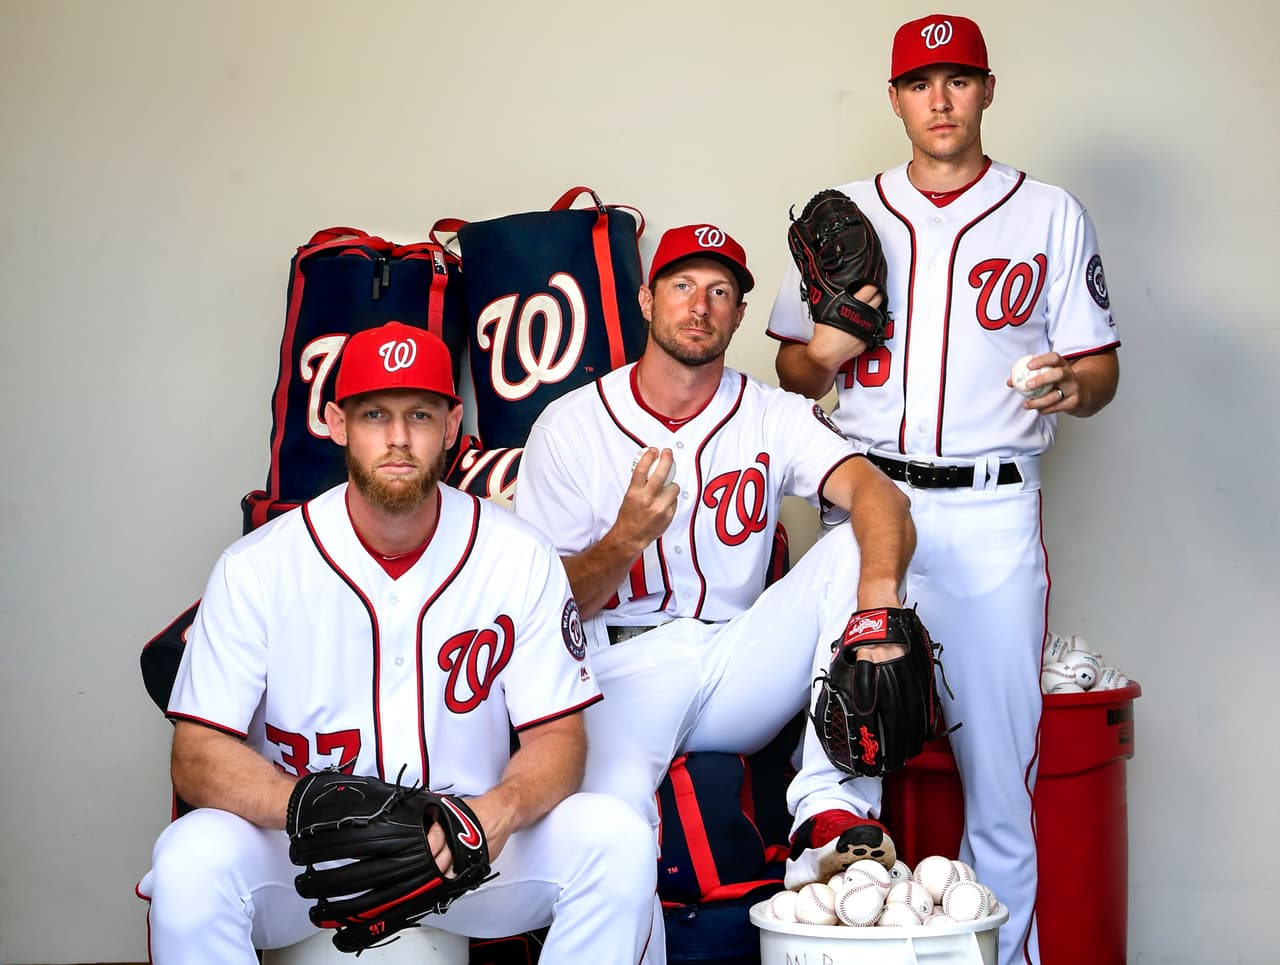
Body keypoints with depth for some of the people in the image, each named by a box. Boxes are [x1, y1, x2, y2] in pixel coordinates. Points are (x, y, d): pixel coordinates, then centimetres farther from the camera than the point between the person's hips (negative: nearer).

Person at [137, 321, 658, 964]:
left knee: (617, 839, -23)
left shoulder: (520, 558, -4)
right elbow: (197, 759, -11)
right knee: (190, 862, -32)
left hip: (469, 854, 2)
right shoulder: (258, 568, -8)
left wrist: (497, 812, -28)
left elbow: (557, 740, -4)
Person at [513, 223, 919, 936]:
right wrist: (626, 541, -20)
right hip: (624, 669, -3)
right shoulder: (571, 426, 3)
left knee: (858, 547, -21)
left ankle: (834, 813, -27)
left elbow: (875, 491, -15)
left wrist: (879, 594, -38)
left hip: (738, 662, 3)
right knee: (613, 813, -36)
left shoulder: (774, 417, 6)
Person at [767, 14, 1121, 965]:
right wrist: (822, 353, -5)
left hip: (992, 509, -2)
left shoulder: (1051, 214, 9)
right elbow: (794, 369, 18)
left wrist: (1071, 387, -17)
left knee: (998, 748, -3)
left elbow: (1101, 362, 6)